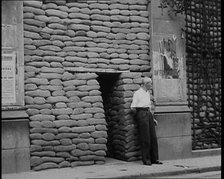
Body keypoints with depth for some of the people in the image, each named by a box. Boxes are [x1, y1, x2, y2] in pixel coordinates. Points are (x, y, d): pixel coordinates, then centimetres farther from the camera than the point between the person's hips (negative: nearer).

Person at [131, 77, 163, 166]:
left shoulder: (148, 93, 20)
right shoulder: (137, 93, -4)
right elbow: (133, 107, -7)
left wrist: (153, 118, 19)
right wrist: (138, 114, 4)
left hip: (148, 114, 7)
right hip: (141, 114, -7)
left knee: (153, 137, 4)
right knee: (145, 138, -7)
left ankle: (154, 159, 10)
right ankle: (146, 160, 0)